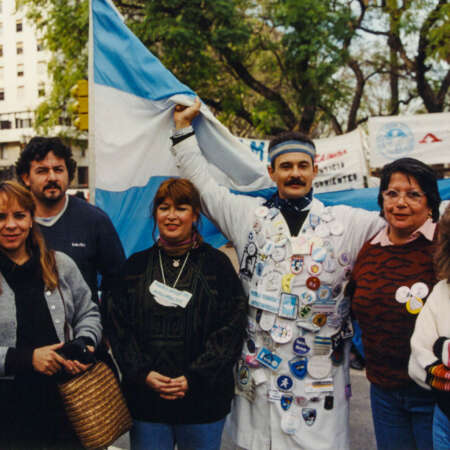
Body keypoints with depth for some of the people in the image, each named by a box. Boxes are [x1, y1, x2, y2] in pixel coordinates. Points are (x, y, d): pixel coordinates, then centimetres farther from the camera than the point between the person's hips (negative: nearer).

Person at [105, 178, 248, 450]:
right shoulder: (136, 265, 8)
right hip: (145, 400, 2)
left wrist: (194, 377, -13)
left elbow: (232, 328, -5)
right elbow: (118, 325, 4)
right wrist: (143, 373, -10)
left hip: (203, 400, -1)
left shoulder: (216, 264, 1)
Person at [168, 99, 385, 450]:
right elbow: (202, 185, 13)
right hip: (260, 365, 1)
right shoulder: (249, 214, 6)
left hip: (320, 368, -1)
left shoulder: (346, 223, 4)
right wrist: (184, 128, 15)